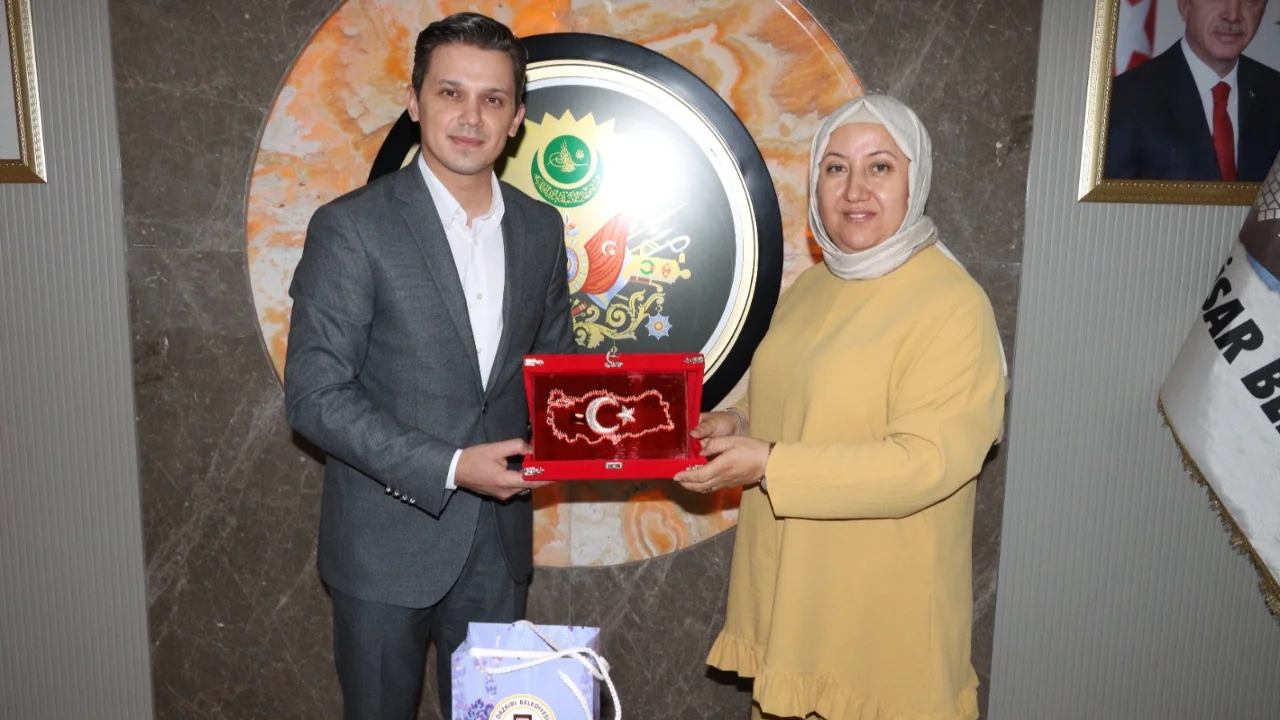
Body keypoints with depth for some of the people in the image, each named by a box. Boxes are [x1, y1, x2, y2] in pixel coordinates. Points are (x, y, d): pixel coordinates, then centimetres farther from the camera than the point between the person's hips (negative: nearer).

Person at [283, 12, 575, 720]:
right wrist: (450, 467, -22)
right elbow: (315, 396, -16)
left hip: (498, 540, 4)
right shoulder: (352, 226, -13)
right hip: (387, 544, -4)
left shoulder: (540, 228, 3)